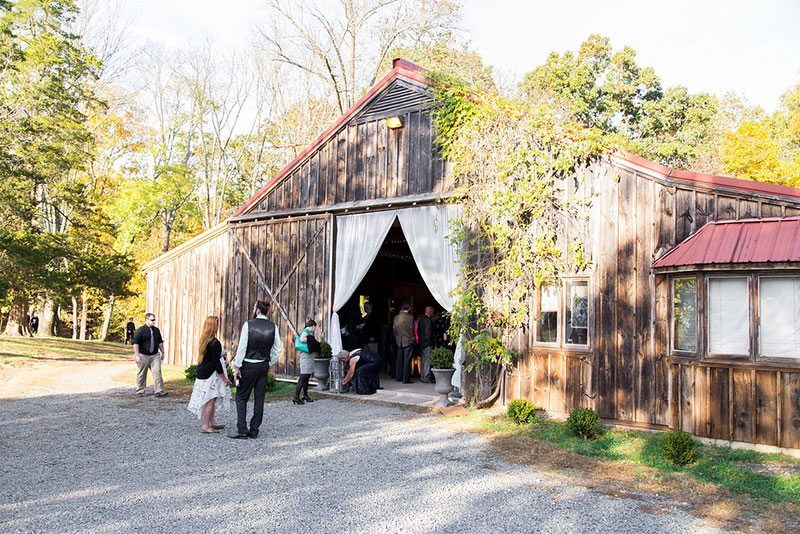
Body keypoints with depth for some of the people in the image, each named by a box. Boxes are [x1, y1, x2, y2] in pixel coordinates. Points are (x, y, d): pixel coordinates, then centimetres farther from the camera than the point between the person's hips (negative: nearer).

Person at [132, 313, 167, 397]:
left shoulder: (156, 330, 10)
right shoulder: (141, 330, -8)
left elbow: (160, 342, 19)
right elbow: (135, 343, -11)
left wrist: (162, 353, 17)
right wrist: (137, 355, -17)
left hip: (155, 355, 4)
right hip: (143, 356, -4)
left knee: (157, 372, -7)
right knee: (142, 374, 6)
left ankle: (159, 391, -9)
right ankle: (140, 391, 20)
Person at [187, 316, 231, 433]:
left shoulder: (204, 341, 7)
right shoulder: (215, 343, -19)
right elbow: (216, 362, -18)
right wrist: (224, 378, -12)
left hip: (202, 372, 9)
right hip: (210, 374, -9)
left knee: (210, 400, 18)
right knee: (210, 400, -3)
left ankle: (212, 422, 28)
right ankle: (205, 426, -1)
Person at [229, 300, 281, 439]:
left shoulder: (248, 325, -11)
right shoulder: (273, 327, 2)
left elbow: (242, 348, -11)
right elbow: (277, 350, 5)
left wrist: (237, 366, -6)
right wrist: (269, 363, 14)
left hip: (248, 365, -4)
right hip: (264, 365, 4)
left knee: (241, 397, 5)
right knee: (259, 398, 9)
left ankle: (242, 430, -2)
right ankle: (254, 431, 13)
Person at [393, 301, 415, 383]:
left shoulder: (396, 317, 3)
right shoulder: (411, 317, -11)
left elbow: (394, 329, 7)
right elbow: (412, 330, -10)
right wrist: (412, 339, 2)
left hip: (399, 341, 5)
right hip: (408, 341, -5)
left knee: (399, 360, 13)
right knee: (407, 360, -2)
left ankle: (398, 377, 18)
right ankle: (405, 379, -1)